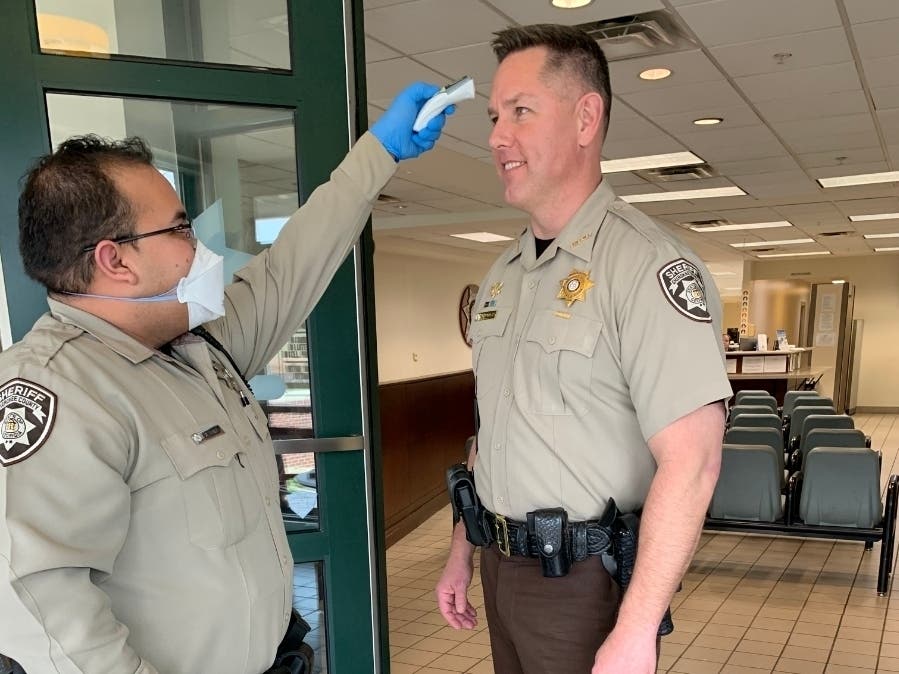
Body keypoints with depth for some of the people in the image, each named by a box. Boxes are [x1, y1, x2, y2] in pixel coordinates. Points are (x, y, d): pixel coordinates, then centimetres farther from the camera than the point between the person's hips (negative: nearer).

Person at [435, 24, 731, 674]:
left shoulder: (646, 263, -19)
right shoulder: (503, 272, 6)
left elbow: (690, 462, -22)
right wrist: (462, 553, 14)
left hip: (587, 579, -7)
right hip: (504, 567, 7)